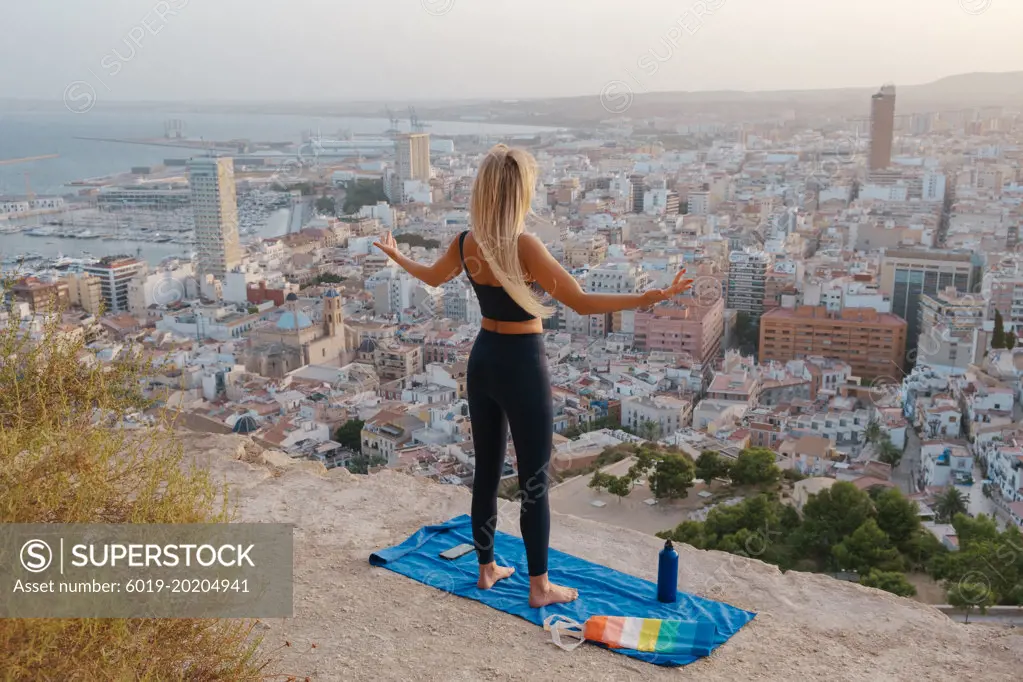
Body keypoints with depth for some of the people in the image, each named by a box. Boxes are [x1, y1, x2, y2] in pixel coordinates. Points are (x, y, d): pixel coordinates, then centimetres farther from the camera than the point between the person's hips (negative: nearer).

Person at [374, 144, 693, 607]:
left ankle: (487, 568, 33)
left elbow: (431, 276, 20)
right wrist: (653, 297, -24)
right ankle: (540, 586, 18)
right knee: (533, 482, 6)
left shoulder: (465, 243, -1)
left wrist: (394, 254, 40)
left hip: (483, 360, 7)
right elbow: (582, 303, -24)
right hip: (522, 366, -7)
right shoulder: (524, 246, -22)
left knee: (487, 470, 18)